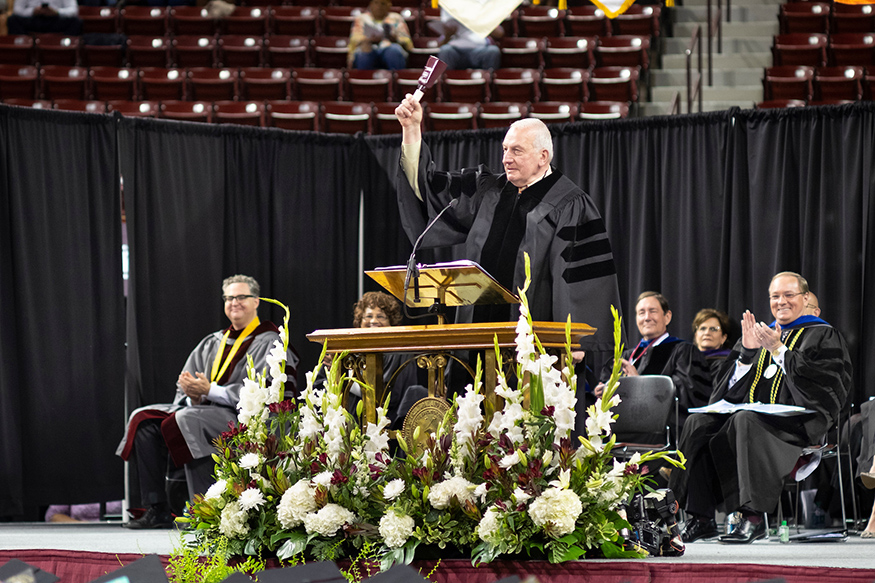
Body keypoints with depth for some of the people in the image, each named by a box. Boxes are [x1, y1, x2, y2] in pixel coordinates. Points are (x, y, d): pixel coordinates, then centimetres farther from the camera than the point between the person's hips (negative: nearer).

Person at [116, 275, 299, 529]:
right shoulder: (211, 343, 21)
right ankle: (157, 509, -16)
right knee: (143, 419, -9)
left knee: (186, 421, -34)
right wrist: (193, 395, -10)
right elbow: (185, 388, 15)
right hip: (201, 410, 8)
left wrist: (209, 391, -18)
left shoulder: (268, 343, 1)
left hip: (241, 418, -8)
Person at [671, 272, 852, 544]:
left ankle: (753, 517, -39)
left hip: (797, 420, -7)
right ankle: (702, 519, -19)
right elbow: (735, 389, 15)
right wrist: (747, 352, -2)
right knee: (699, 423, -17)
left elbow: (821, 383, -11)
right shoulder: (763, 333, 24)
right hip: (754, 411, 7)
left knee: (745, 421, -36)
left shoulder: (822, 336, 7)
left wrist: (778, 350, -12)